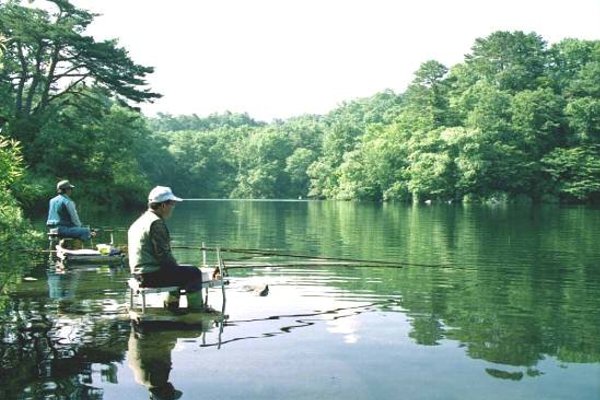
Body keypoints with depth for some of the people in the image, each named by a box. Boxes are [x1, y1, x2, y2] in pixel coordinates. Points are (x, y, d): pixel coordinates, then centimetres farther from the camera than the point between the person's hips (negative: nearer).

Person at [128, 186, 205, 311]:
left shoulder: (140, 221, 15)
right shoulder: (156, 223, -17)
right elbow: (163, 254, -21)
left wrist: (175, 265, 17)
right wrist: (176, 266, -3)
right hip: (151, 274, -11)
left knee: (177, 272, 31)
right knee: (194, 273, -6)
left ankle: (172, 307, 35)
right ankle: (196, 310, 4)